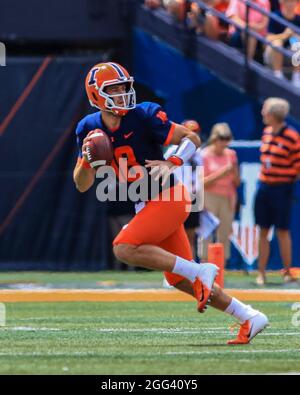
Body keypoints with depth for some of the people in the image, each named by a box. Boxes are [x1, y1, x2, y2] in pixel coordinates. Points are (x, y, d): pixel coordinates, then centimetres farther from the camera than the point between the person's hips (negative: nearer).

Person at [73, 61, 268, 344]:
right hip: (147, 205, 7)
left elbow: (192, 139, -9)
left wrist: (172, 163, -27)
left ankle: (200, 271, -17)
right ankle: (250, 317, 16)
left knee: (124, 249, -23)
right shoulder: (90, 128, 2)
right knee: (179, 280, 9)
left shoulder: (143, 116, -14)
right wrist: (87, 158, -16)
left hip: (168, 198, -7)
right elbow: (82, 185, 4)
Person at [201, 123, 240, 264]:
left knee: (225, 235, 3)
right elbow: (202, 182, -10)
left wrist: (234, 171, -9)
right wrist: (221, 173, -19)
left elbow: (237, 182, 13)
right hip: (209, 198, -4)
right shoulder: (204, 155, -3)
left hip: (227, 199, 4)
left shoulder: (231, 154, 10)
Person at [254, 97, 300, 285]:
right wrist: (264, 177, 12)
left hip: (282, 188, -6)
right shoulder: (267, 132, 9)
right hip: (264, 187, 6)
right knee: (263, 231, 5)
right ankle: (261, 273, 9)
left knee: (283, 231, -1)